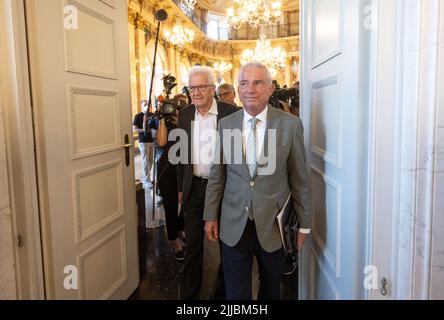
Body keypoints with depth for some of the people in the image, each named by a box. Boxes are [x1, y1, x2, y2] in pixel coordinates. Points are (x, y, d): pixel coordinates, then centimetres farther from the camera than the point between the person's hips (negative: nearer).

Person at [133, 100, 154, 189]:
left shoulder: (152, 115, 10)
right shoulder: (138, 116, -3)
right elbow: (134, 129, -7)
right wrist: (145, 130, -18)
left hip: (152, 141, 5)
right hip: (143, 141, -5)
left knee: (150, 161, 8)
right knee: (145, 161, -4)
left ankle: (144, 178, 23)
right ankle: (146, 182, 0)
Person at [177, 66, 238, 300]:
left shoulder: (230, 113, -9)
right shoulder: (184, 115, 4)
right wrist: (181, 188, 11)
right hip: (194, 188, 4)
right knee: (193, 245, 13)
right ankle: (189, 294, 29)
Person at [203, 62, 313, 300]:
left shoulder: (290, 124, -7)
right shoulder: (225, 124, 0)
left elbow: (299, 179, -3)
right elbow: (216, 175, 5)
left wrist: (304, 223, 0)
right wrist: (210, 216, 5)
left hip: (273, 224, 0)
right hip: (234, 225, 1)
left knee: (271, 289, 21)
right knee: (236, 293, 9)